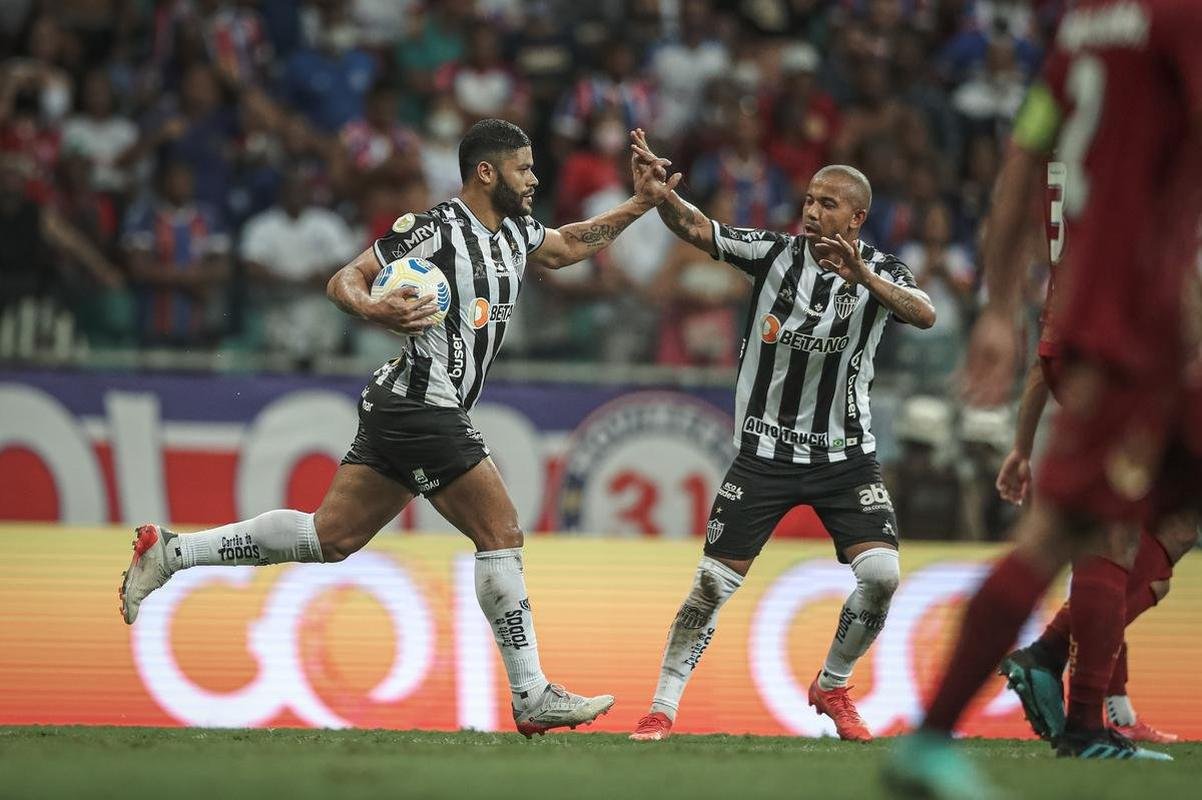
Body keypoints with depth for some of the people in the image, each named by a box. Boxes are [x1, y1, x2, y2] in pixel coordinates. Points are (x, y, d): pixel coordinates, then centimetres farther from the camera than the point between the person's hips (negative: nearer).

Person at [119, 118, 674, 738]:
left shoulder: (514, 232, 14)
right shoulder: (435, 228, -12)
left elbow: (569, 246, 34)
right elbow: (344, 280, -11)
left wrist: (637, 205, 25)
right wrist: (375, 311, -32)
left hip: (401, 410, 10)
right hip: (423, 406, -10)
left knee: (331, 537, 9)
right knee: (501, 535, -7)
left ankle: (168, 552, 11)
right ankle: (532, 698, -2)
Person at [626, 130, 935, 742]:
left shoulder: (881, 274, -6)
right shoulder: (776, 252, -4)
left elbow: (924, 315, -26)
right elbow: (695, 229, -13)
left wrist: (864, 277, -44)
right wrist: (658, 189, -33)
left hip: (846, 455, 0)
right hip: (764, 454, 0)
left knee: (880, 574, -16)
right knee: (713, 584, -5)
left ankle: (832, 687, 9)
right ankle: (662, 708, 6)